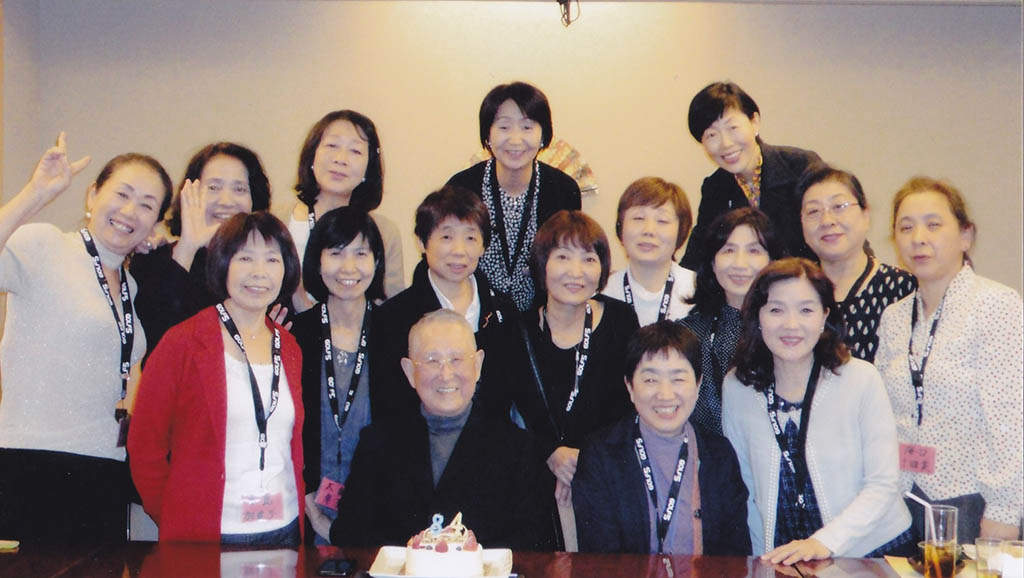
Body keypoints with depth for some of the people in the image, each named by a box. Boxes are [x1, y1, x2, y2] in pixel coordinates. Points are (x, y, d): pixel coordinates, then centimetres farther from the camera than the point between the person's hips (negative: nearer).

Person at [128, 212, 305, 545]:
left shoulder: (289, 349, 9)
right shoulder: (181, 343, -6)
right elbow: (144, 445, -4)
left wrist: (303, 501, 7)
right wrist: (175, 518, -4)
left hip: (285, 530, 4)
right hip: (205, 537, -4)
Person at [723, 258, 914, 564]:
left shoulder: (862, 379, -6)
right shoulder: (736, 389, 0)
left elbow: (883, 485, -6)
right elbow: (742, 487, 8)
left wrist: (825, 542, -16)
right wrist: (766, 558, 1)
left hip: (872, 552, -1)